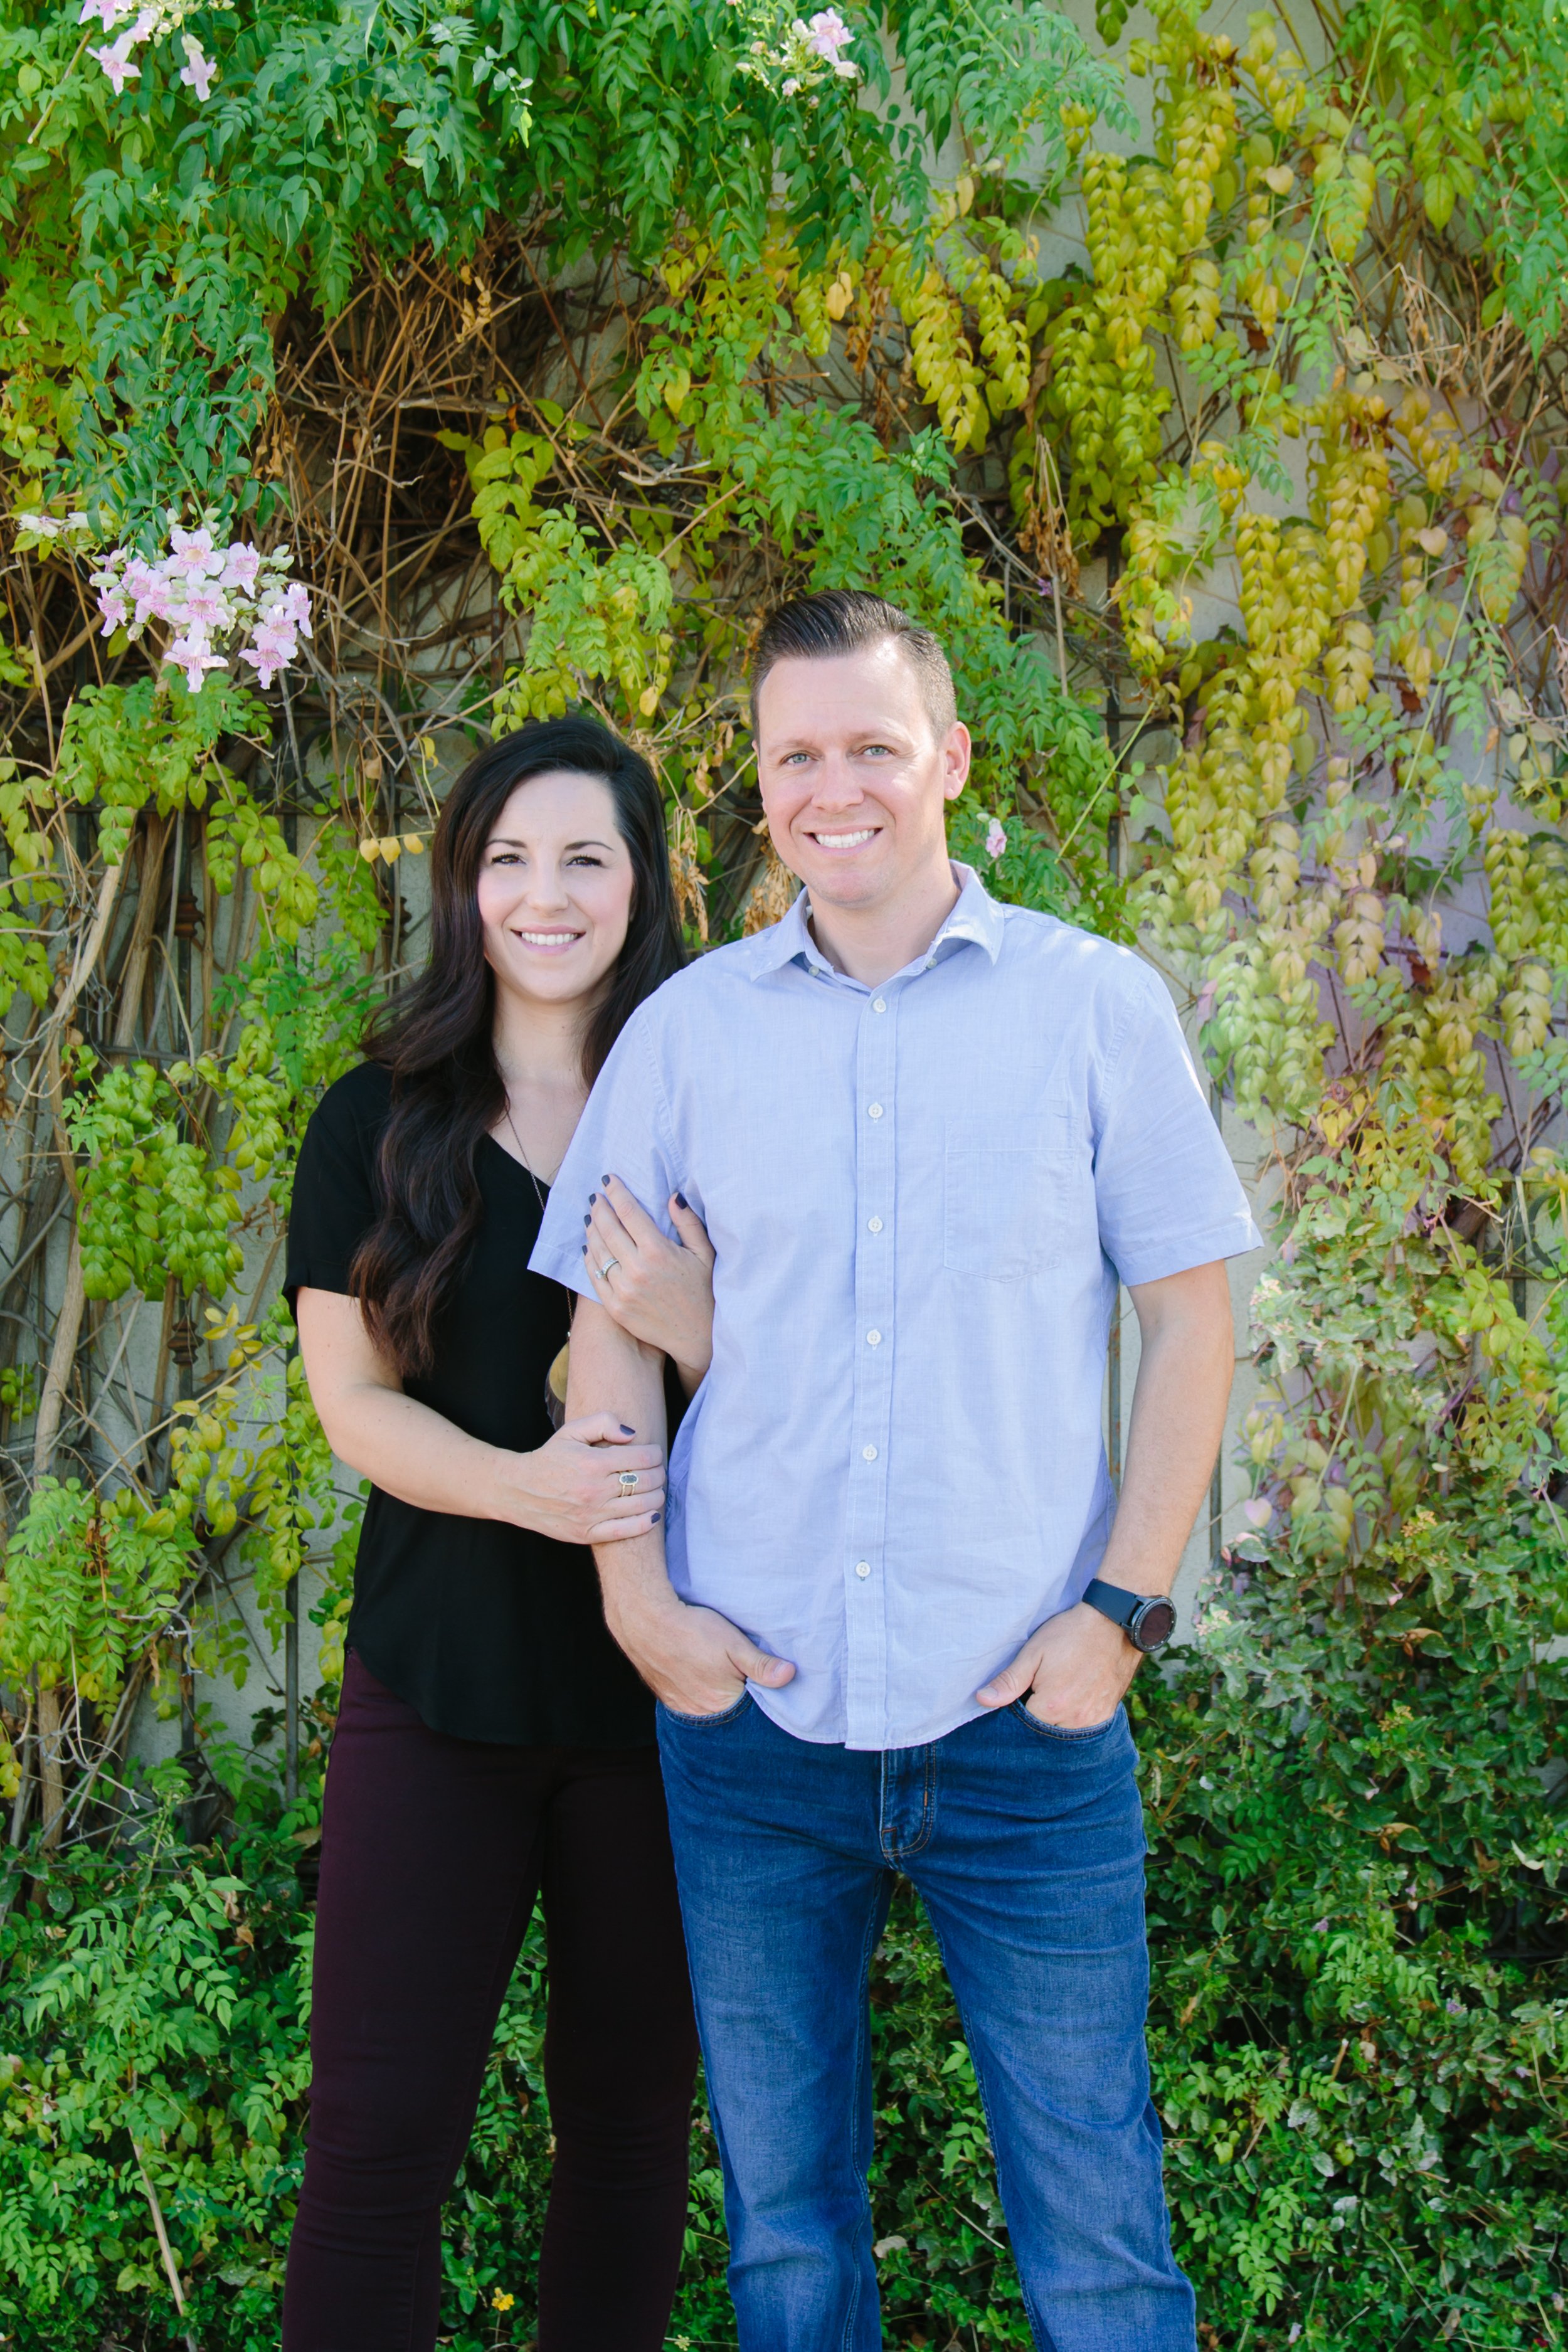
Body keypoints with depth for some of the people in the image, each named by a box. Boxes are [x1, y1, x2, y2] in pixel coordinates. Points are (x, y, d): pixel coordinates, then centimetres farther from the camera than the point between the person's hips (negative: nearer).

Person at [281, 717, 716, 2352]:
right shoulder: (377, 1125, 3)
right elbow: (352, 1400, -1)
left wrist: (693, 1328, -22)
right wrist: (525, 1483, -20)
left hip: (659, 1683, 0)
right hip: (440, 1678, 0)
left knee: (630, 2111, 11)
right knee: (379, 2129, -1)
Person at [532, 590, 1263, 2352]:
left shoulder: (1094, 1006, 0)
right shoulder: (688, 1026, 5)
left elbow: (1190, 1317, 1)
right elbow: (609, 1319, 9)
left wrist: (1122, 1609, -6)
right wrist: (636, 1593, -1)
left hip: (1025, 1723, -2)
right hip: (751, 1714, 2)